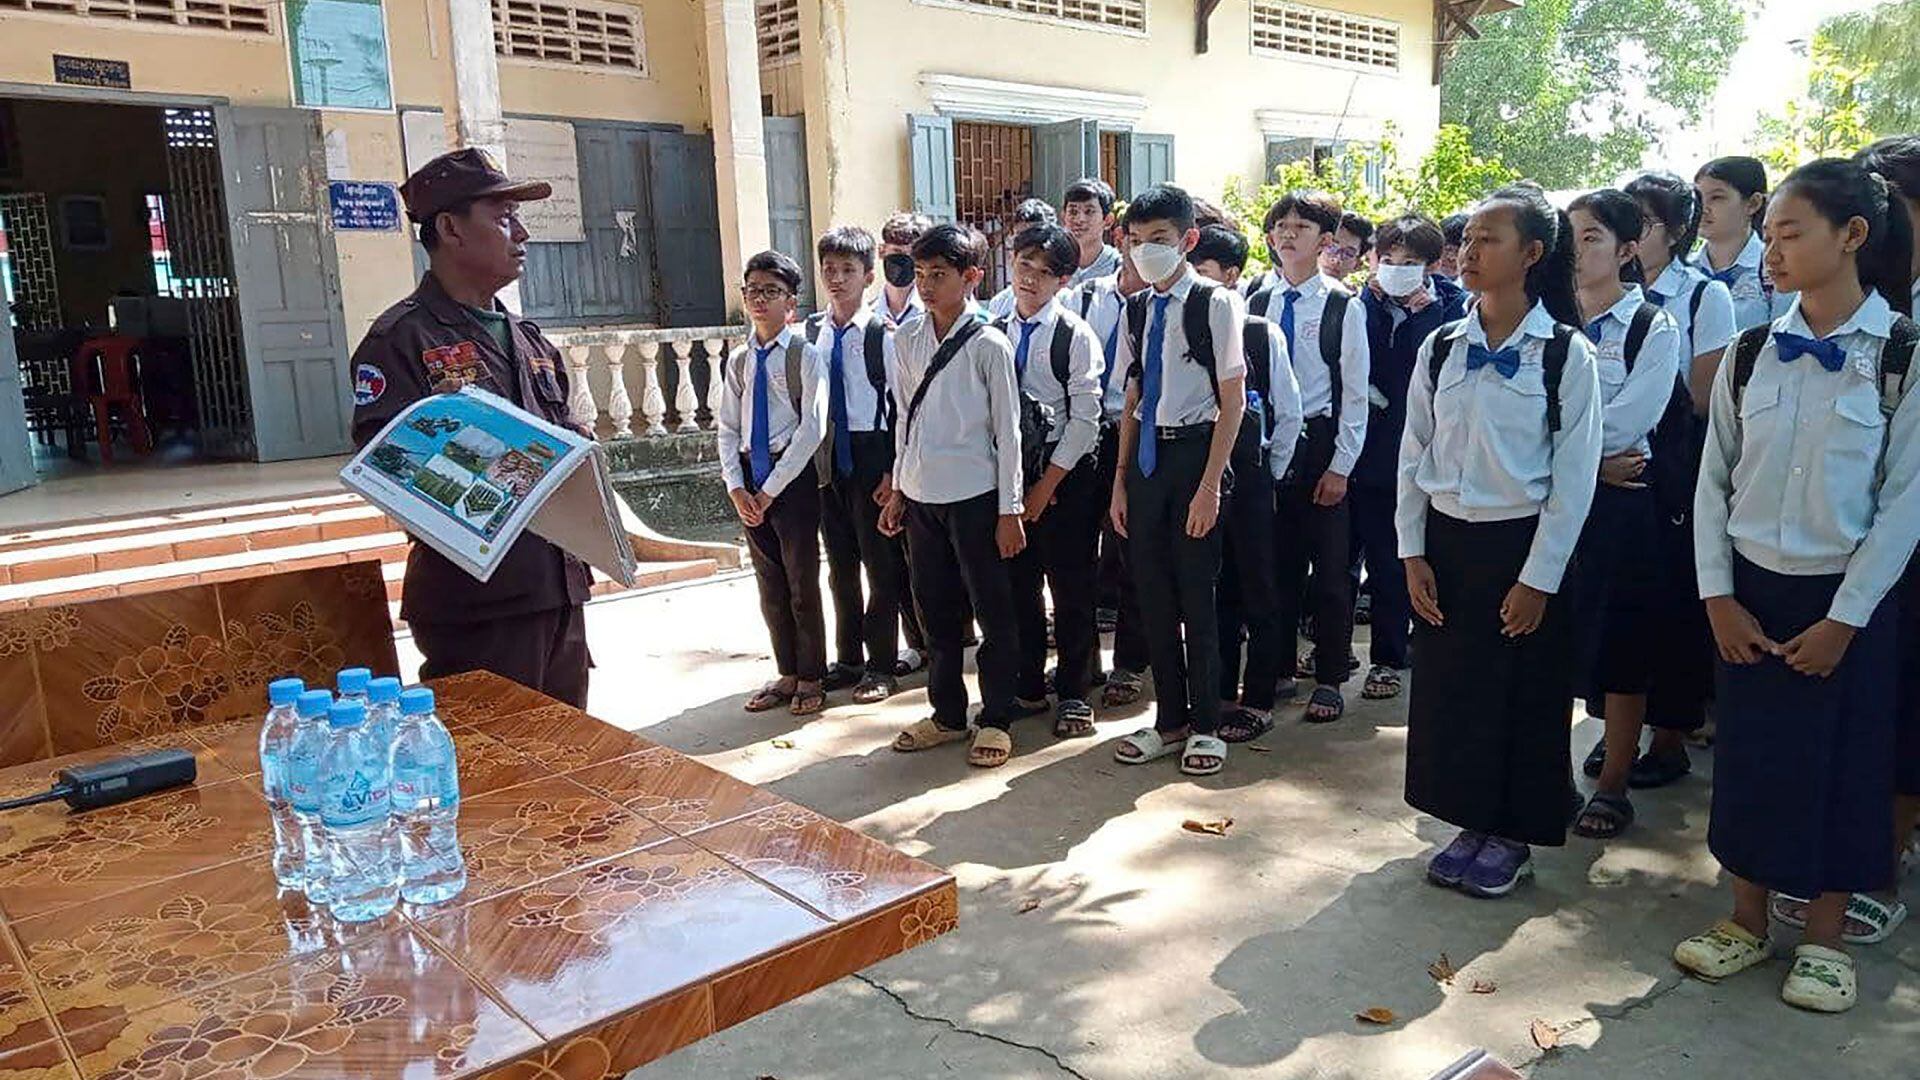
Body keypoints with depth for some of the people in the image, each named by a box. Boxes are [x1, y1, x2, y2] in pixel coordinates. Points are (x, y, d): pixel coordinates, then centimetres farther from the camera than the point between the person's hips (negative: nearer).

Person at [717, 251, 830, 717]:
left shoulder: (805, 355, -8)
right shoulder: (739, 360, 9)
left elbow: (812, 427, -13)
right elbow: (727, 428, 9)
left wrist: (772, 487, -13)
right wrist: (736, 486, -4)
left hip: (794, 474, -5)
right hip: (750, 477, 6)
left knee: (802, 582, 2)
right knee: (769, 583, 13)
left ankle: (810, 679, 17)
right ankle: (787, 674, 26)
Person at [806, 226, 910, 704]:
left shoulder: (883, 334, -9)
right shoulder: (811, 331, 5)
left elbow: (901, 406, -9)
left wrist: (893, 472, -11)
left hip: (870, 455, -5)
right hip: (825, 455, 5)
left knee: (880, 564, 3)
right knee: (839, 564, 14)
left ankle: (881, 664, 15)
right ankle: (848, 659, 27)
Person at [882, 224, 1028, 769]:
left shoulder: (989, 345, -8)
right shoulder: (906, 340, 7)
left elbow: (1007, 430, -8)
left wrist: (1010, 509, -9)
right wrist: (898, 489, 13)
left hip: (973, 495, -5)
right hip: (920, 496, 6)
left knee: (994, 612, 5)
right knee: (936, 612, 15)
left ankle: (996, 720, 18)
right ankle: (947, 714, 29)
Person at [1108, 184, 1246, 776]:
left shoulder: (1215, 304, -8)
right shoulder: (1136, 309, 9)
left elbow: (1232, 402, -9)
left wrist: (1209, 484, -14)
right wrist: (1121, 479, 11)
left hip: (1195, 448, -5)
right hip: (1146, 455, 6)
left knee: (1195, 591, 1)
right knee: (1153, 590, 10)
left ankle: (1205, 725, 18)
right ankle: (1169, 719, 24)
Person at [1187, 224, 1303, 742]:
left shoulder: (1263, 335, -5)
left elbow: (1290, 414, 1)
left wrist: (1267, 472, 2)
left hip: (1247, 478, -3)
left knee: (1257, 589, 5)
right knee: (1213, 589, 12)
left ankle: (1258, 701, 15)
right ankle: (1220, 694, 25)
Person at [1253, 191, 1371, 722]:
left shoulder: (1343, 307, -5)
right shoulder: (1256, 303, 5)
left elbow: (1355, 393, -5)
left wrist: (1340, 466, -9)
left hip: (1320, 444, -3)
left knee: (1329, 565, 3)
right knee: (1275, 561, 11)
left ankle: (1329, 678, 15)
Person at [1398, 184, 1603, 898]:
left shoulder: (1566, 354, -8)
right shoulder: (1441, 348, 3)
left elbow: (1574, 477, -9)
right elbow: (1413, 457, 6)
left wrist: (1538, 578, -12)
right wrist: (1412, 553, 0)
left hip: (1521, 545, -4)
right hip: (1446, 544, 4)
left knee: (1523, 697, 7)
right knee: (1447, 687, 10)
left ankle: (1512, 837, 25)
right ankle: (1471, 824, 28)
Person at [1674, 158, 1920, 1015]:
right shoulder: (1750, 354, 1)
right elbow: (1714, 481, 3)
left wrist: (1846, 617, -11)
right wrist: (1719, 597, -3)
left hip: (1845, 599, -3)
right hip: (1750, 593, 3)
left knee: (1841, 762, 7)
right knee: (1748, 754, 10)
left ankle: (1824, 939, 25)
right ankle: (1746, 921, 26)